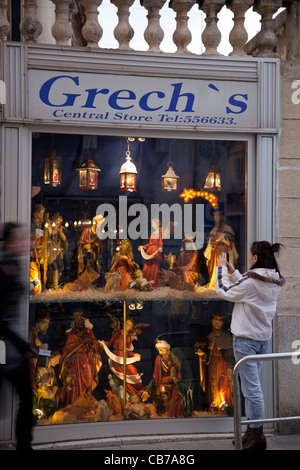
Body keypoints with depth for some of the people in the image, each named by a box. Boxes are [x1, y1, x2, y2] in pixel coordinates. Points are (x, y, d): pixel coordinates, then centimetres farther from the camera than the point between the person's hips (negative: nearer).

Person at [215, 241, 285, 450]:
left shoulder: (250, 282, -21)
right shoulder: (274, 283, 4)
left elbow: (224, 291, -6)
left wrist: (221, 268, 7)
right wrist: (234, 273, 19)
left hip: (246, 339, -9)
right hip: (263, 337, 9)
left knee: (252, 387, -2)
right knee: (251, 386, 18)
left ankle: (257, 435, 5)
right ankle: (252, 431, 27)